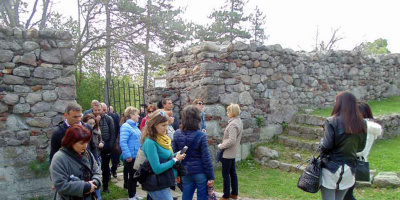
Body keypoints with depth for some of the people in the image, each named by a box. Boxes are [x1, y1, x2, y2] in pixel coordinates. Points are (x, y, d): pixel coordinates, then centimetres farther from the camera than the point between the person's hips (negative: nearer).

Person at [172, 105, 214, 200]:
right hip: (200, 172, -4)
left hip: (185, 172, 4)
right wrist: (211, 176, -4)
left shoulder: (177, 134, -4)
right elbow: (206, 158, -13)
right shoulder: (201, 136, -15)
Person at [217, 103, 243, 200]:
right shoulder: (239, 121, 6)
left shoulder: (233, 124, -23)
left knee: (225, 174, 2)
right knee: (232, 172, 18)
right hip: (233, 152, 10)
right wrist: (223, 144, 9)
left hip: (227, 152, -10)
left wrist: (221, 146, -14)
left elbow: (231, 140, -28)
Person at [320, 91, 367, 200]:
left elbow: (326, 146, -17)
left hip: (331, 168, -5)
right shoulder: (361, 124, -1)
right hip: (349, 170, 5)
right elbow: (361, 147, 8)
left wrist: (322, 142, 4)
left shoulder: (332, 121, -14)